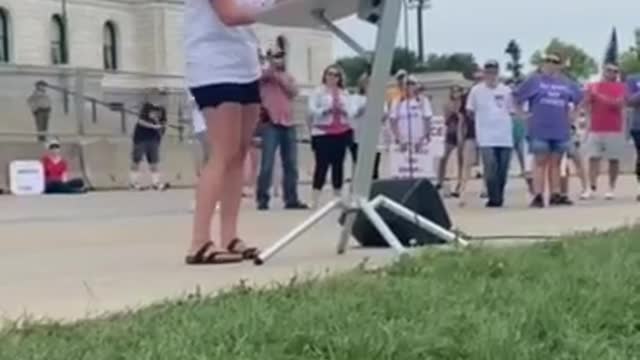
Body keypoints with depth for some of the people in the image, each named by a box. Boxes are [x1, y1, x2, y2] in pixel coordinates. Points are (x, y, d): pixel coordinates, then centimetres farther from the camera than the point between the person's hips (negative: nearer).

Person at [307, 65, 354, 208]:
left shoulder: (344, 93, 12)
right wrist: (327, 109, -21)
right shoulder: (318, 92, -2)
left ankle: (338, 196, 13)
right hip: (322, 133, -5)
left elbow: (350, 113, 10)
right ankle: (315, 199, -9)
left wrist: (342, 109, -10)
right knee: (322, 165, -9)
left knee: (338, 164, 6)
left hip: (341, 133, 5)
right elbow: (312, 111, -10)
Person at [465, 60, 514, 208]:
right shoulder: (476, 90, 2)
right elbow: (470, 112, 10)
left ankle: (499, 197, 17)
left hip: (505, 136, 3)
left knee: (503, 170, 4)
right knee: (491, 169, -14)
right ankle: (494, 198, -10)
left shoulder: (506, 90, 8)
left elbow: (511, 111, 16)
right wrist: (483, 120, 10)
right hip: (486, 137, -3)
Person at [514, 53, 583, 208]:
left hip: (560, 130, 4)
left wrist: (573, 114, 12)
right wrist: (523, 114, -5)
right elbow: (517, 96, -1)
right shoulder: (534, 80, -2)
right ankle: (538, 195, -5)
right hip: (539, 130, -4)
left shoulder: (566, 83, 9)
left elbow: (580, 98, 21)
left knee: (555, 163, 10)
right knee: (540, 162, -4)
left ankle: (556, 194, 14)